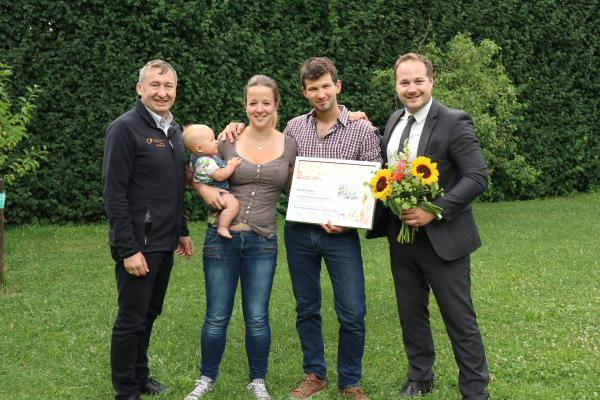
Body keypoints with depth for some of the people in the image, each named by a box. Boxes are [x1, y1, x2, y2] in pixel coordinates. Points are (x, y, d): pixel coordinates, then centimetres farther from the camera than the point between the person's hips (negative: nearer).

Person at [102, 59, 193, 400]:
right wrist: (128, 249, -20)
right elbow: (114, 193, -17)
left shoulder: (175, 130, 12)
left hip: (165, 244, 8)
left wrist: (182, 231, 20)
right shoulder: (126, 128, -13)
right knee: (131, 320, 2)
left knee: (149, 315, 18)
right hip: (138, 244, -7)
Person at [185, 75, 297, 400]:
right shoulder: (228, 142, -3)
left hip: (263, 242, 1)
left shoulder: (288, 144, 2)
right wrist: (204, 190, -11)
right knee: (217, 316, 8)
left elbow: (291, 188, 13)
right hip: (222, 238, -1)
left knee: (257, 317, 8)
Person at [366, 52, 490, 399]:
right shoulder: (394, 121, 8)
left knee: (460, 319, 3)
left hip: (442, 238, -6)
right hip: (401, 237, 7)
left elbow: (478, 177, -17)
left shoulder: (454, 122, -12)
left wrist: (435, 212, -23)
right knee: (411, 314, 18)